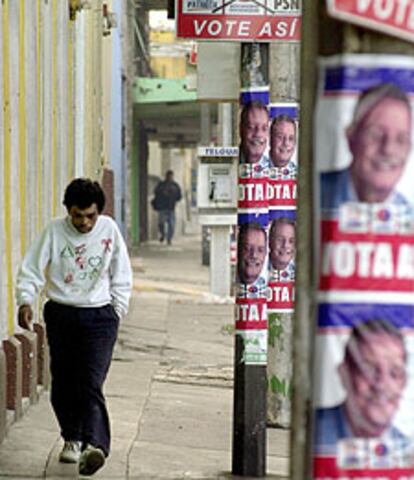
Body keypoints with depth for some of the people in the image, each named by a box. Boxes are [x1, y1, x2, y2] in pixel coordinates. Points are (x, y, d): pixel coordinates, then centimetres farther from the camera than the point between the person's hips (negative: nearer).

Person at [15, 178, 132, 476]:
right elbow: (31, 270, -3)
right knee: (62, 383, 5)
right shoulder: (54, 232, -4)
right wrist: (25, 301, -18)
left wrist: (117, 312, 6)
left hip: (99, 316, -1)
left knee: (91, 382, -15)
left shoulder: (109, 229, -1)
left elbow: (122, 276, 9)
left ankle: (94, 445, -26)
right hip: (61, 314, 2)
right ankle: (72, 438, 24)